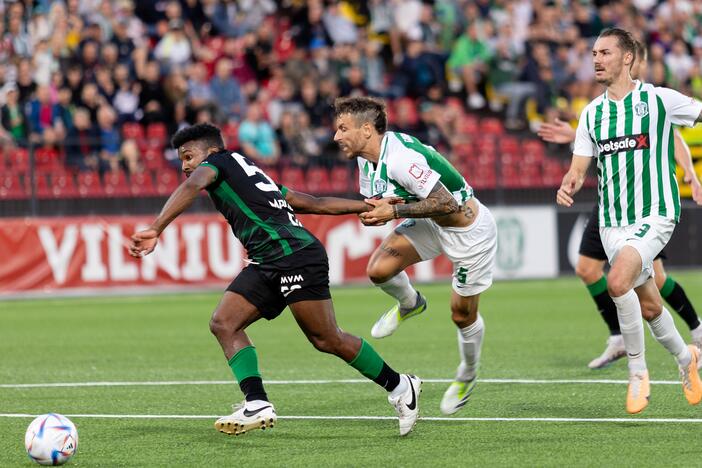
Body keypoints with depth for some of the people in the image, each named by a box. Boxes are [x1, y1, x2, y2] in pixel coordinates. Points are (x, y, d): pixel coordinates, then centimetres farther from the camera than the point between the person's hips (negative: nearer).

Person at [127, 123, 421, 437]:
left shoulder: (222, 161, 3)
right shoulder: (250, 172, 28)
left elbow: (192, 186, -21)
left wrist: (156, 229, -30)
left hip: (295, 254, -10)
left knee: (326, 340, -6)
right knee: (224, 324, -3)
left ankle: (399, 387, 8)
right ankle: (257, 405, -11)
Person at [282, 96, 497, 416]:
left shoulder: (401, 159, -33)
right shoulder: (367, 158, -3)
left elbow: (447, 203, -33)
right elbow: (373, 204, 10)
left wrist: (395, 211, -30)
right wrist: (372, 212, -15)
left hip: (469, 228, -8)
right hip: (431, 224, 8)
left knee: (462, 314, 5)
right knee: (379, 269, -12)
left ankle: (468, 375, 34)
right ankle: (409, 304, 21)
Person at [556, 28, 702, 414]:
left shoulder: (659, 100, -5)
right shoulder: (591, 112, 9)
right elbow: (579, 168, 11)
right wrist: (568, 185, -11)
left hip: (654, 215, -5)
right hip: (612, 222, 5)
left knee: (618, 282, -28)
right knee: (648, 306, 11)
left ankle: (637, 371, -13)